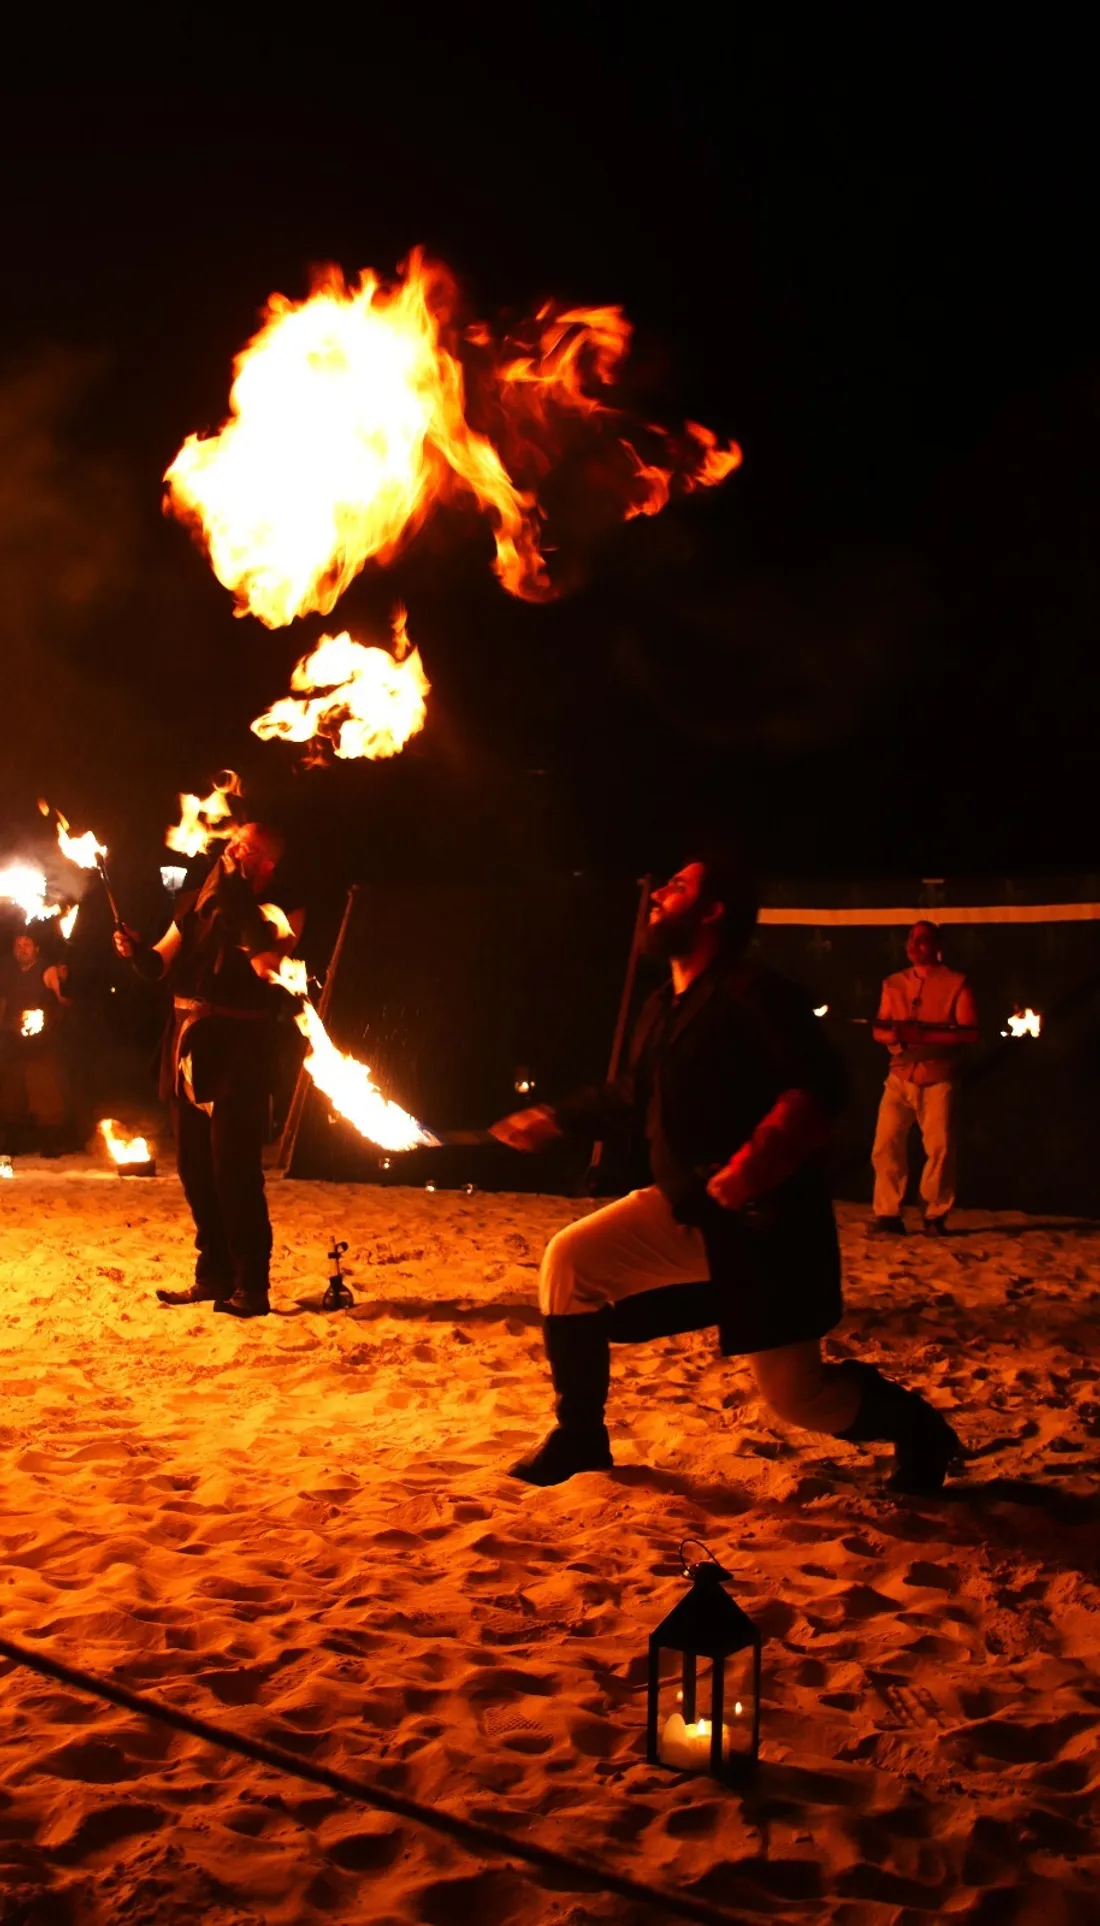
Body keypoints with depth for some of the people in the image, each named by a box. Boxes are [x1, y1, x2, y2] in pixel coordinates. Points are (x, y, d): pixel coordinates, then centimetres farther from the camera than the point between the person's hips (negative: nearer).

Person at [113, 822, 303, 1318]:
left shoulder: (275, 912, -7)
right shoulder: (199, 902, 11)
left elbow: (266, 965, -25)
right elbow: (160, 965, 11)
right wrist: (136, 950, -11)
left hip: (237, 1056, -7)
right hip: (188, 1052, 7)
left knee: (234, 1173, -7)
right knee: (196, 1170, 13)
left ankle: (251, 1288, 0)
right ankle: (214, 1276, 25)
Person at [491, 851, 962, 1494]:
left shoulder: (752, 992, -18)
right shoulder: (665, 1007, 8)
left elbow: (819, 1087, -27)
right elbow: (634, 1096, 24)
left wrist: (749, 1168, -33)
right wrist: (555, 1119, 19)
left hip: (767, 1223, -8)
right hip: (685, 1210, 8)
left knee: (796, 1393, -1)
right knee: (572, 1259, -5)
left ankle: (916, 1427, 29)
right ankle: (579, 1439, 8)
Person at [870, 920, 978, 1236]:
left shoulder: (956, 983, 0)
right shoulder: (893, 984, 13)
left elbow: (970, 1033, -7)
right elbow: (878, 1030, 15)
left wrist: (924, 1034, -19)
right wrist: (893, 1035, -10)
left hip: (938, 1078, -3)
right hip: (900, 1076, 3)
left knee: (940, 1147, -7)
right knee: (886, 1145, -7)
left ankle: (935, 1216, 6)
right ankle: (888, 1215, -1)